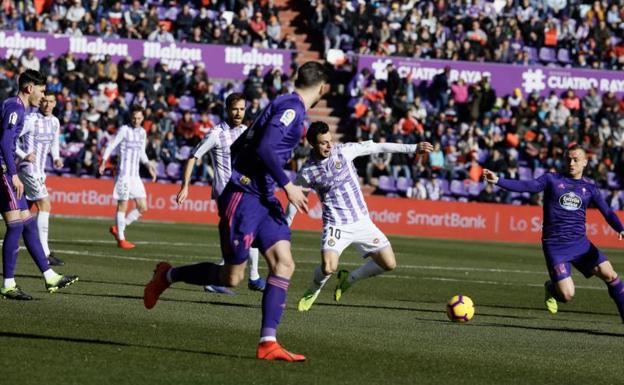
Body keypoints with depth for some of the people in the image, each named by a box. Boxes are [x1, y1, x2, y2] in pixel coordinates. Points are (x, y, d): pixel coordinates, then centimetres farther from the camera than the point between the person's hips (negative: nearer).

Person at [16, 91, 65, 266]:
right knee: (45, 205, -14)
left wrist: (56, 158, 6)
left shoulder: (55, 122, 9)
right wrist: (23, 155, -23)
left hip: (39, 171, 8)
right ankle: (45, 254, -16)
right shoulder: (30, 120, -14)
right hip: (29, 169, -8)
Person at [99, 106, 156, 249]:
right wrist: (103, 162, -21)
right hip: (123, 174, -7)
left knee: (143, 208, 3)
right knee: (123, 205, -4)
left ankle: (118, 228, 17)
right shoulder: (124, 130, -6)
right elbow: (111, 146, -8)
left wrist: (148, 165, 8)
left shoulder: (142, 132, 13)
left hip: (135, 176, 7)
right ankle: (121, 239, 2)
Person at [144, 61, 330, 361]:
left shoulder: (287, 106, 17)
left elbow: (238, 146, 21)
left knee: (284, 264, -4)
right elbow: (264, 149, -25)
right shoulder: (291, 108, -13)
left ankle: (268, 342, -8)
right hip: (244, 197, -10)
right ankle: (167, 276, 20)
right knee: (232, 277, -2)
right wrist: (287, 186, -21)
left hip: (262, 199, 10)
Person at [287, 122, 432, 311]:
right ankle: (313, 292, 10)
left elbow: (377, 147, -3)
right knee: (328, 268, -25)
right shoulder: (306, 172, -7)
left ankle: (349, 279, 24)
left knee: (389, 263, -1)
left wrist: (413, 148, -5)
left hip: (362, 221, 4)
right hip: (336, 224, -3)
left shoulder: (344, 151, -5)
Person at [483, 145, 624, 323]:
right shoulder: (552, 179, 2)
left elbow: (607, 213, 5)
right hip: (555, 246, -3)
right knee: (567, 295, -12)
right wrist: (498, 181, -23)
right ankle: (551, 288, 25)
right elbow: (526, 186, -9)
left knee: (609, 274, -15)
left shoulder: (590, 187, 8)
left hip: (580, 243, 3)